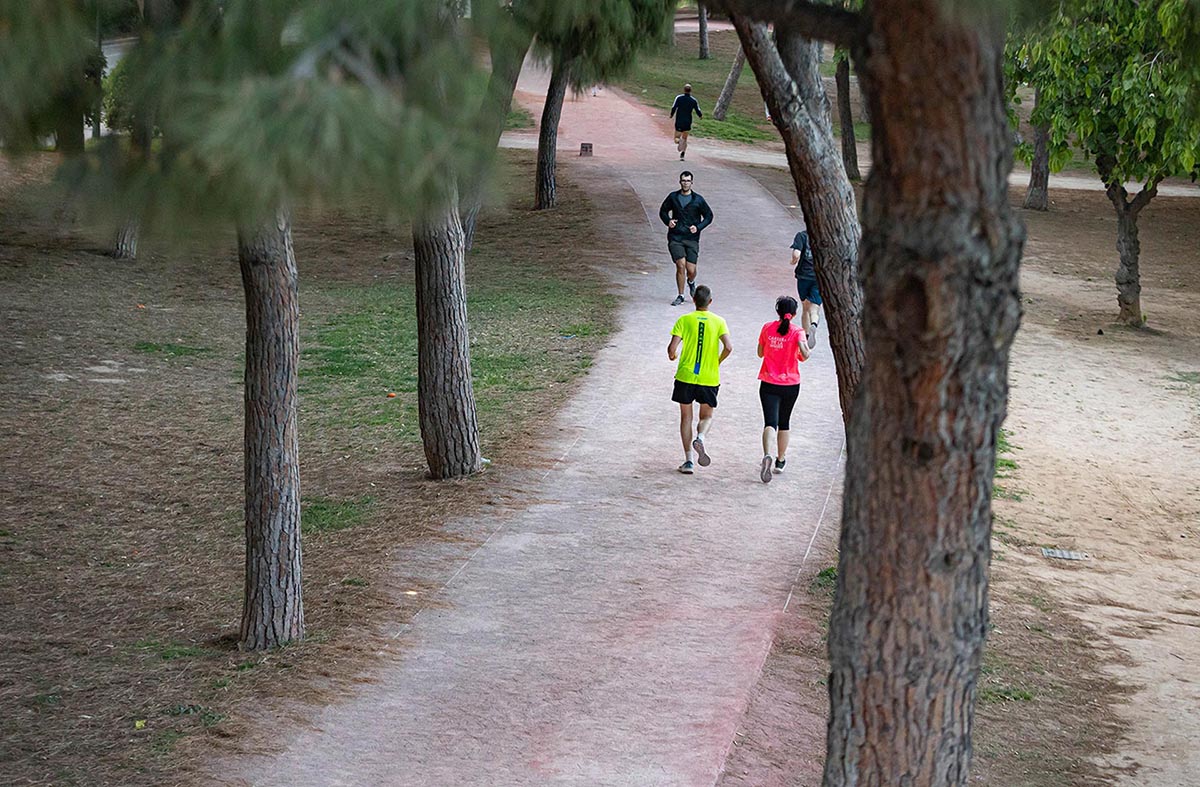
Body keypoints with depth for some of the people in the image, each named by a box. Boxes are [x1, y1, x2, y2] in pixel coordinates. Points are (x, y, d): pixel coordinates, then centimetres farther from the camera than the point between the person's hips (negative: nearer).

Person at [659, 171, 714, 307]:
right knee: (680, 265, -13)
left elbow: (709, 216, 8)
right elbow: (663, 211, 18)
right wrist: (668, 221, -3)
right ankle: (680, 296, 1)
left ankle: (691, 282, 33)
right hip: (675, 238, 0)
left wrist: (698, 227, -7)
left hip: (692, 238, 0)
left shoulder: (698, 200, 1)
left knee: (691, 270, -5)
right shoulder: (673, 197, 5)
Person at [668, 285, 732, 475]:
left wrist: (673, 355, 12)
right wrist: (718, 362, 6)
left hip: (685, 376, 0)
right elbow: (728, 347, -13)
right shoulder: (718, 322, -1)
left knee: (686, 417, 12)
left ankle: (689, 460, 7)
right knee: (707, 416, 16)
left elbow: (672, 348, -12)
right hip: (709, 378, 0)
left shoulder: (684, 320, -4)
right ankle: (700, 438, -17)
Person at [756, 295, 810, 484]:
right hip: (791, 385, 0)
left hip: (768, 383, 0)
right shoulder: (797, 332, -8)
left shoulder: (767, 328, -1)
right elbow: (804, 355, -20)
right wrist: (802, 355, 1)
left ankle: (767, 456, -34)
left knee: (770, 423, -8)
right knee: (784, 422, 19)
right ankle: (780, 461, 31)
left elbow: (760, 353, 9)